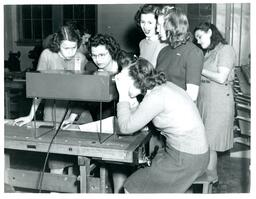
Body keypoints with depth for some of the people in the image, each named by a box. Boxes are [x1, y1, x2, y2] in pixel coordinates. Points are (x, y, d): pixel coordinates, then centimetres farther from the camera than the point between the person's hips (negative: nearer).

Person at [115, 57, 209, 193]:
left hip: (186, 160, -9)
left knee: (131, 188, 2)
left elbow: (126, 128, -17)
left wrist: (123, 95, -11)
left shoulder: (156, 97, -22)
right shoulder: (163, 86, 5)